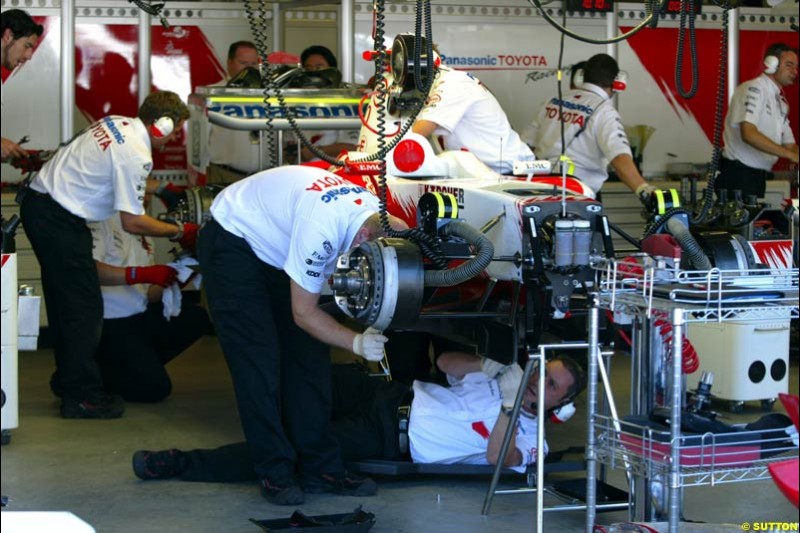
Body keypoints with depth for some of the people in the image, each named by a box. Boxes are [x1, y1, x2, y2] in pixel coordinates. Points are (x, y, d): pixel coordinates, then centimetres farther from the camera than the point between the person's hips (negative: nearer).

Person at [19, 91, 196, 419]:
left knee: (63, 300, 19)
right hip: (58, 220, -10)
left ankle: (68, 380, 31)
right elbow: (132, 222, -17)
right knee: (85, 308, -4)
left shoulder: (118, 123, 7)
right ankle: (82, 396, 0)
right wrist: (179, 233, -6)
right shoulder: (136, 154, -21)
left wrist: (160, 188, 27)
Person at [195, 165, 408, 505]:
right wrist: (356, 343, -33)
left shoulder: (378, 213, -15)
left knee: (309, 358, 3)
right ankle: (275, 473, -3)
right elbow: (303, 313, -26)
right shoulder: (323, 227, -38)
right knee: (259, 364, -10)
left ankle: (319, 468, 7)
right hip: (233, 243, -8)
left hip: (276, 247, 8)